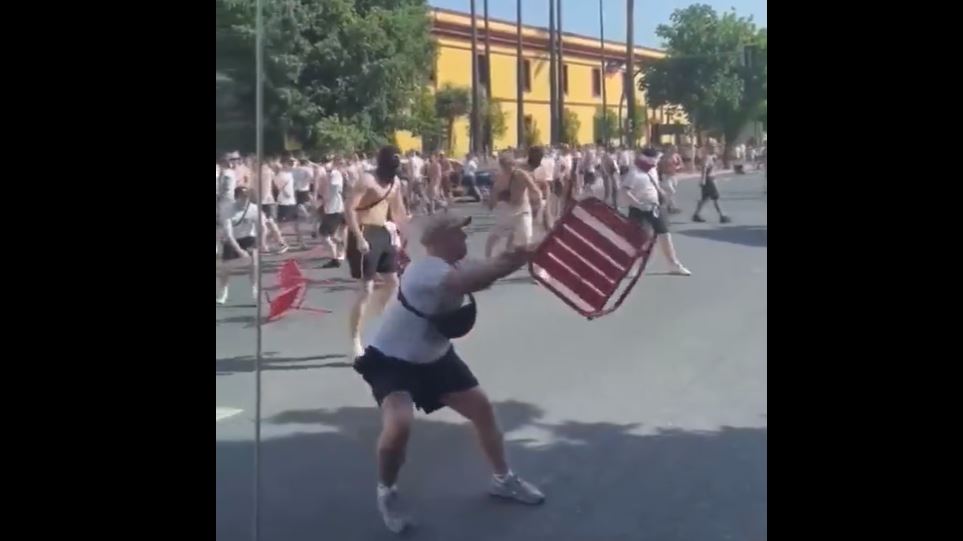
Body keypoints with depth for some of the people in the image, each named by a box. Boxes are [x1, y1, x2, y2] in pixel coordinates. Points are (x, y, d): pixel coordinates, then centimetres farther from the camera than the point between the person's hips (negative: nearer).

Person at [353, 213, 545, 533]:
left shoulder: (456, 267, -3)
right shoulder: (425, 270, -33)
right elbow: (471, 281, -49)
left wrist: (518, 255, -30)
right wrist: (517, 258, -45)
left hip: (434, 358, 9)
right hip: (392, 361, -8)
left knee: (481, 407, 10)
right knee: (399, 425, -30)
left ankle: (503, 479, 31)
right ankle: (387, 492, 0)